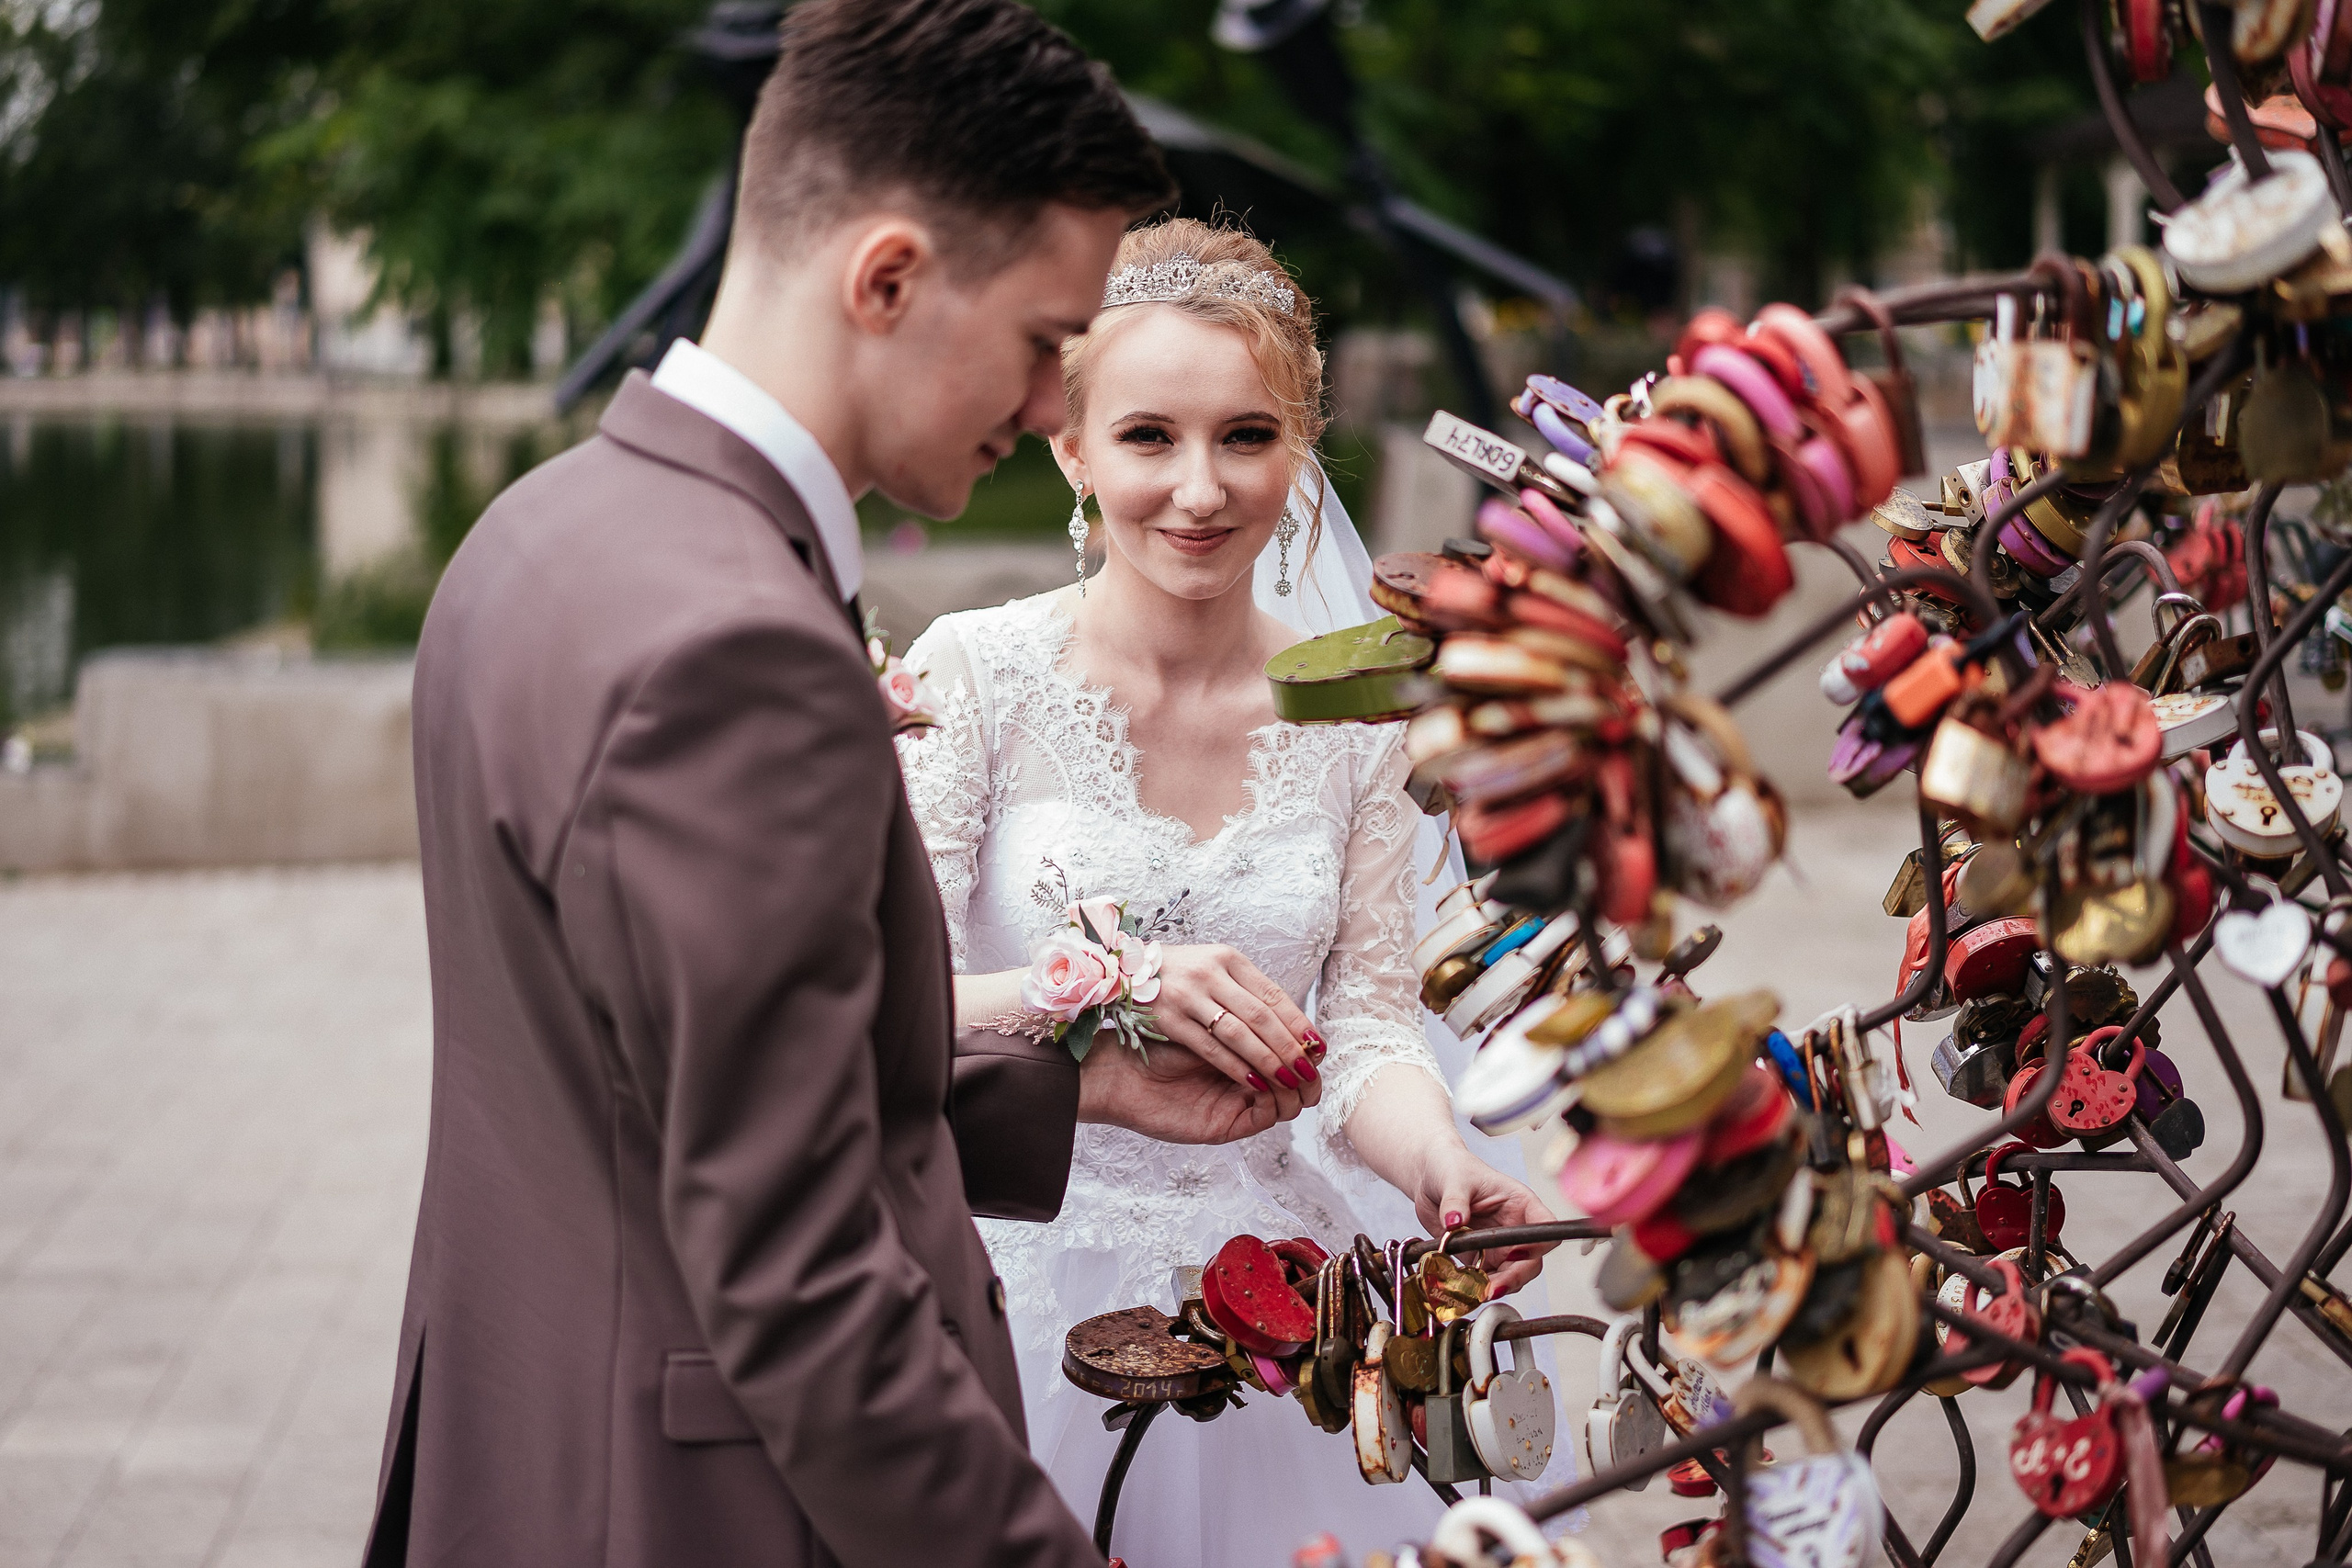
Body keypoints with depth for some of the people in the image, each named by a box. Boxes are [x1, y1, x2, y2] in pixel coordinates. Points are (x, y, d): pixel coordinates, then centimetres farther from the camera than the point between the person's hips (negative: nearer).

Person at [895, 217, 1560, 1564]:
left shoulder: (1355, 714, 0)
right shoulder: (974, 673, -9)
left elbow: (1370, 1014, 1)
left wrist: (1436, 1164, -20)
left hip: (1269, 1288, 3)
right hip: (1029, 1276, -2)